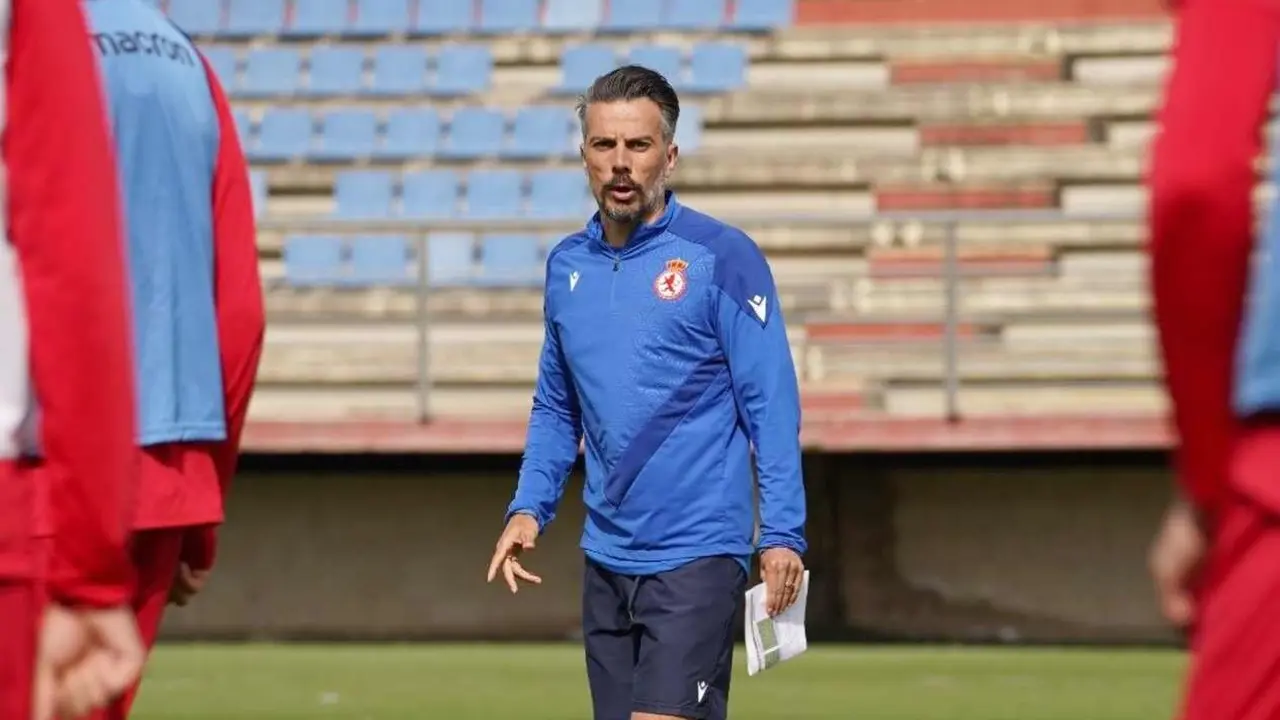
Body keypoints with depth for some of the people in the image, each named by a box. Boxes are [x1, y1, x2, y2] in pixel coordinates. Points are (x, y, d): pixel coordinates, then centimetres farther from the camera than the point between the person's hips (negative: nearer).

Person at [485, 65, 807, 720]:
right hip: (606, 561, 6)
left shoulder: (722, 258, -6)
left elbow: (771, 406, -8)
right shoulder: (566, 265, 11)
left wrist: (782, 533, -15)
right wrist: (529, 507, 7)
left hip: (697, 559, -6)